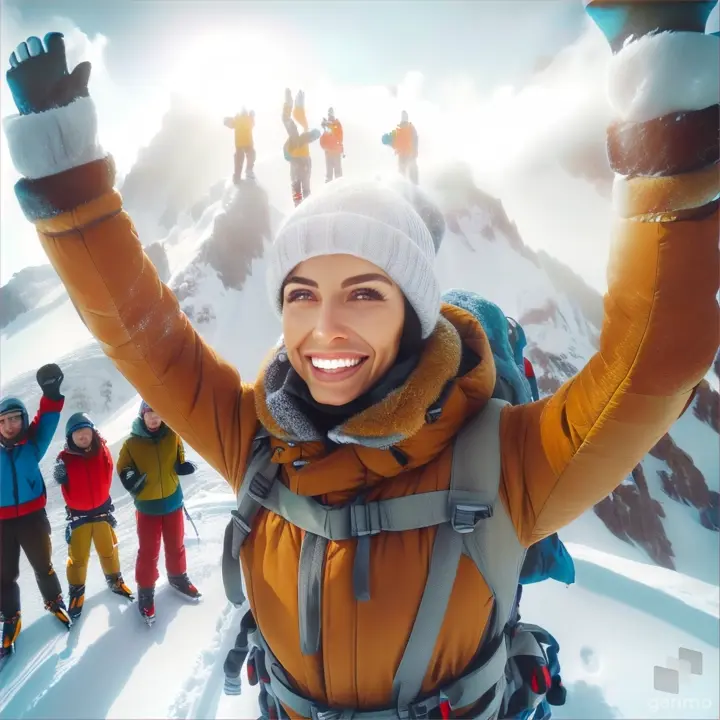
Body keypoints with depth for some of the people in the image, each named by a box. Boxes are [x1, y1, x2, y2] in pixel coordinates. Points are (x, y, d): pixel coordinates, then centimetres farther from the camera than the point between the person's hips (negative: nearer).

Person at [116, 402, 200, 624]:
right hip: (147, 506, -2)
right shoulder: (132, 443, -11)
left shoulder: (173, 436, -7)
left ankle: (178, 578, 41)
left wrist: (184, 467, -15)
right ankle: (145, 592, 25)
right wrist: (130, 479, -19)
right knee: (148, 551, 6)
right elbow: (123, 468, 1)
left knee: (176, 545, 18)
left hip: (173, 501, 2)